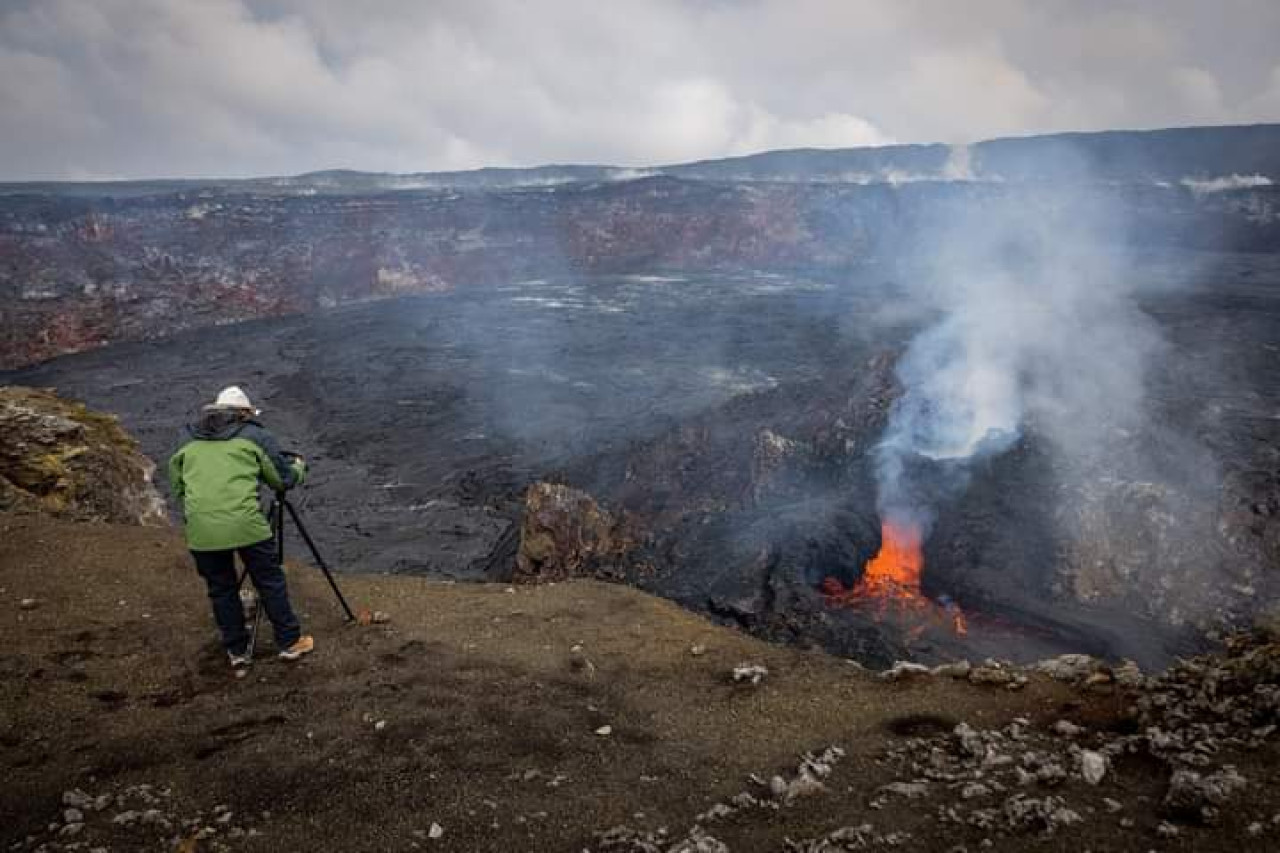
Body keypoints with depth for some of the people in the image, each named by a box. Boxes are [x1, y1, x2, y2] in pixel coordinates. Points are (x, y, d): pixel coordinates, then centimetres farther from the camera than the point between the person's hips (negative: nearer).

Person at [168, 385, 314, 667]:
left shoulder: (191, 445, 21)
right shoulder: (255, 436, 10)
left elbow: (176, 483, 22)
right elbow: (283, 480, 12)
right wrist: (299, 467, 32)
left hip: (201, 530, 3)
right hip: (245, 524, -3)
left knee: (221, 590, 17)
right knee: (271, 582, 11)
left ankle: (237, 651, 26)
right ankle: (290, 642, 19)